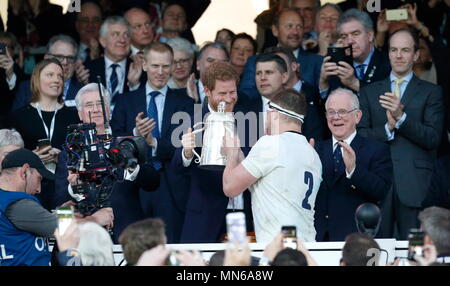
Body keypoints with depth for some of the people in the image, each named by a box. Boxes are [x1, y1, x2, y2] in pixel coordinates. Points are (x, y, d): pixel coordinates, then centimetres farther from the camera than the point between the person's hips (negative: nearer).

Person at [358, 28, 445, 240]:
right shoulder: (370, 92, 17)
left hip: (414, 185, -2)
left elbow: (433, 139, -2)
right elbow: (360, 135, 8)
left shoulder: (431, 93, 9)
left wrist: (401, 117, -14)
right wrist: (387, 128, -10)